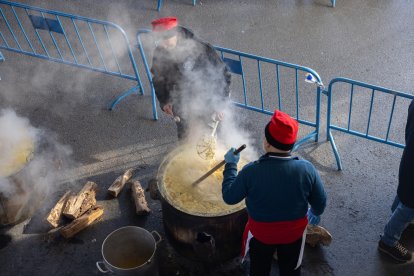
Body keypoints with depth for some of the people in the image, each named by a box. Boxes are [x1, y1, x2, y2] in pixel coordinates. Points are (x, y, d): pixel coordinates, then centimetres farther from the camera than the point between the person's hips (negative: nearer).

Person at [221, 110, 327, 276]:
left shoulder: (251, 171, -31)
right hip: (294, 231, 1)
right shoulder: (307, 169, -25)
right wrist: (315, 213, 14)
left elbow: (229, 198, -15)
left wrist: (230, 164, -4)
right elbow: (320, 202, -10)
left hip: (260, 232, -1)